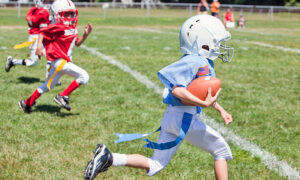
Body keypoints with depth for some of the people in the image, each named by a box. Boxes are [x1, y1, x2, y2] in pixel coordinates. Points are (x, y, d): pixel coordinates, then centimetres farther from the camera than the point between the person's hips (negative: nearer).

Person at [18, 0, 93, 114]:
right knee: (84, 76, -15)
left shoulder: (73, 28, 11)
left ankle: (27, 103, 31)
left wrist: (85, 35, 2)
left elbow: (77, 43, 17)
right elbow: (43, 33, -10)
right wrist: (39, 46, -22)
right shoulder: (58, 27, -15)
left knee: (47, 86, 21)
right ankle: (62, 96, -8)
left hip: (65, 61, 10)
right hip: (59, 61, -10)